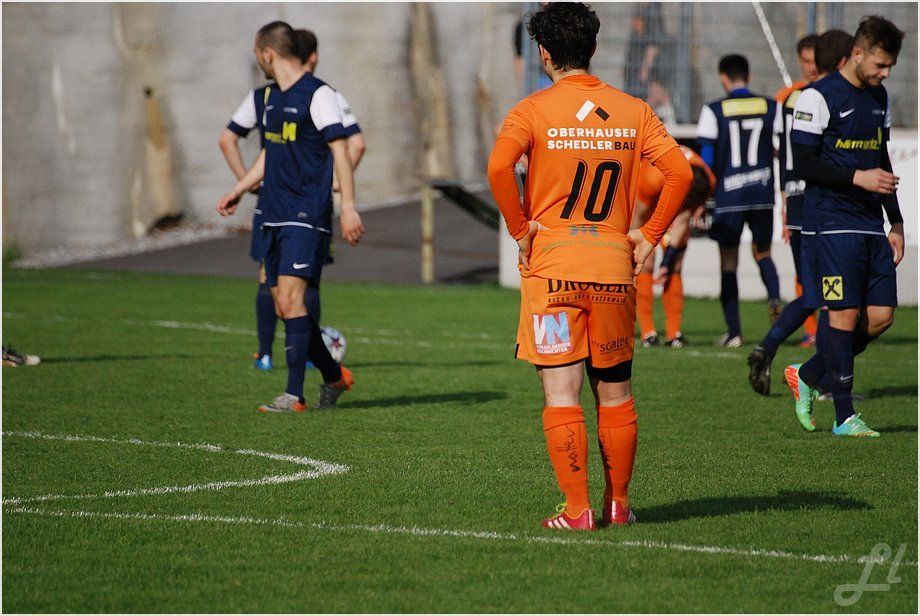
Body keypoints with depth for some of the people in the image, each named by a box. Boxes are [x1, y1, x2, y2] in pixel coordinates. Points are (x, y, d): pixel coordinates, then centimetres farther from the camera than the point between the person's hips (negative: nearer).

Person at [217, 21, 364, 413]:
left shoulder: (317, 94, -9)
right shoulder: (273, 98, 16)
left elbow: (340, 150, -12)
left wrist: (348, 207, -18)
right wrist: (238, 190, 33)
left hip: (307, 217, -9)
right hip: (275, 216, 9)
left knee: (290, 298, -16)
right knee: (283, 305, 8)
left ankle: (294, 395, -16)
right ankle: (334, 376, 24)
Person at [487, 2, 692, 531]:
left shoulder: (533, 110, -3)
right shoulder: (633, 111, 5)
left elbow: (499, 166, -20)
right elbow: (681, 171, -3)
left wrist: (520, 230, -7)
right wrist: (650, 236, 5)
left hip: (551, 266, -3)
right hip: (615, 266, 3)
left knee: (562, 394, -1)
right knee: (615, 393, 14)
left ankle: (577, 511, -3)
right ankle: (618, 503, 18)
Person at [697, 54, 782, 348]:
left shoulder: (714, 111, -3)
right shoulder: (771, 107, 4)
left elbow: (706, 159, -4)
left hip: (729, 198, -2)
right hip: (763, 194, 2)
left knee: (728, 262, 7)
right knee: (762, 252, 20)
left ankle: (734, 332, 6)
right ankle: (774, 297, -10)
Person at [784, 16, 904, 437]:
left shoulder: (879, 98, 15)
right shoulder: (818, 98, -9)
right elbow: (803, 163, -12)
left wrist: (896, 223, 18)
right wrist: (858, 177, -19)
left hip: (872, 225, 7)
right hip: (832, 224, -7)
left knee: (881, 316, 2)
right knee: (845, 313, -7)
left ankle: (808, 376, 19)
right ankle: (844, 417, -1)